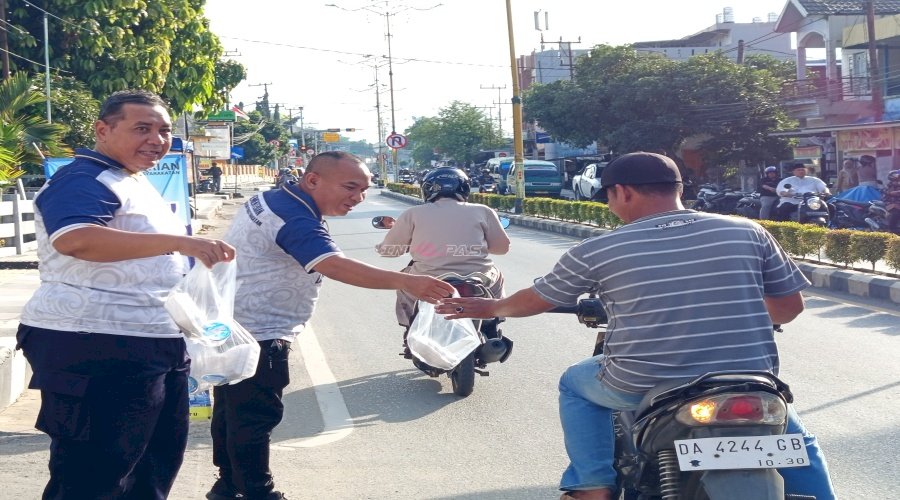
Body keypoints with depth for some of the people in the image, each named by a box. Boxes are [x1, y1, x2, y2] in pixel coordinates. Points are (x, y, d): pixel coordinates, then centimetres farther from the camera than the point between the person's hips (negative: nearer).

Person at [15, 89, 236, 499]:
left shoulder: (137, 183, 17)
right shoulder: (83, 181, -16)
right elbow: (76, 239, -37)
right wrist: (179, 241, -41)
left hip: (157, 345, 10)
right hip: (96, 349, -10)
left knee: (157, 463, 19)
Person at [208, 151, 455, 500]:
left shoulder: (274, 199, 8)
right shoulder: (294, 219, -26)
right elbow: (335, 265, -42)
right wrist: (405, 282, -52)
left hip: (229, 326, 11)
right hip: (254, 336, -11)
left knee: (232, 410, 20)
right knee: (256, 417, -4)